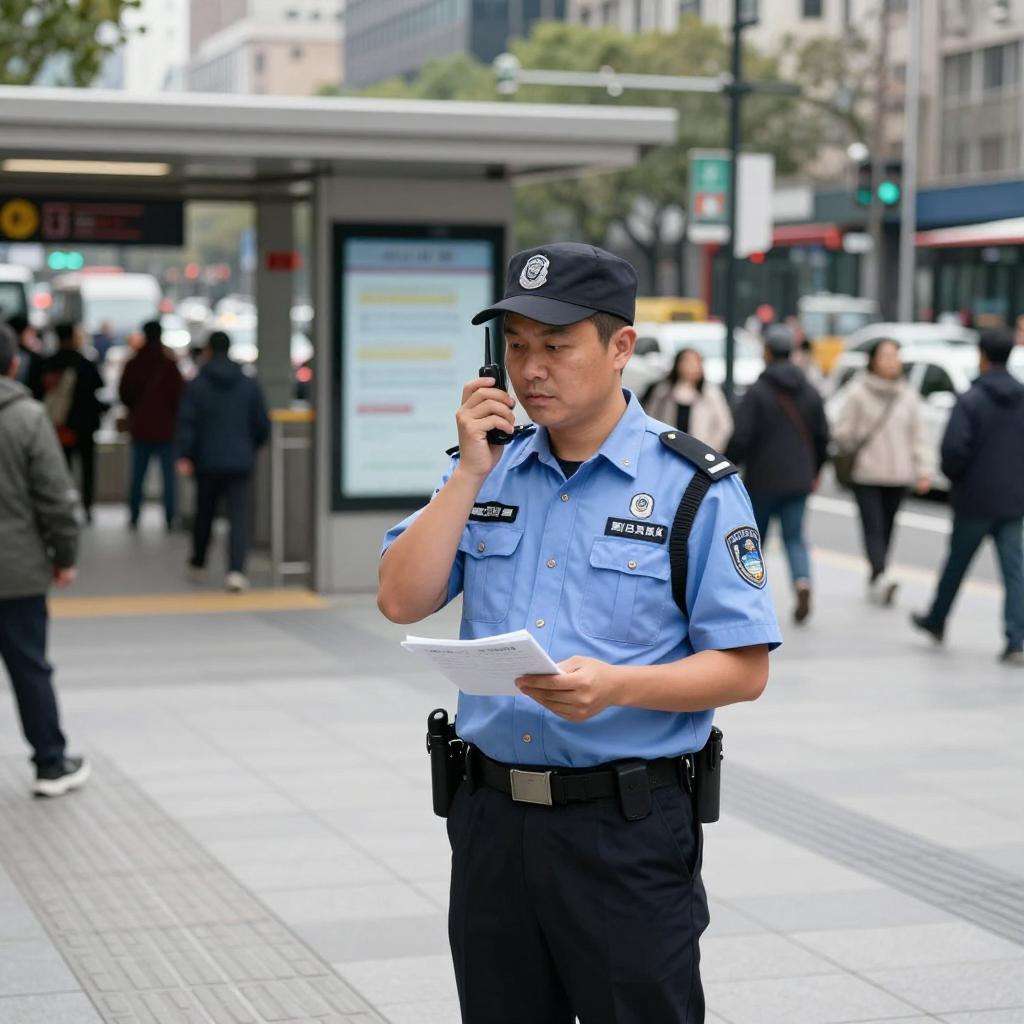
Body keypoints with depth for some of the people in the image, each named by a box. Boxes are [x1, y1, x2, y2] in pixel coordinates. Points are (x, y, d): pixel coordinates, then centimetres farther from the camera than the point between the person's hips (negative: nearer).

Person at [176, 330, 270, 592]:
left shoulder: (196, 386, -3)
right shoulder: (250, 385, 2)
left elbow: (187, 423, -9)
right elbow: (263, 425, 5)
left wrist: (184, 456, -8)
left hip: (207, 462, 0)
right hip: (240, 462, 0)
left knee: (204, 512, 17)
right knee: (239, 515, -4)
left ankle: (198, 565, 33)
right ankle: (236, 570, -21)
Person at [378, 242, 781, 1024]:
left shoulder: (697, 486, -6)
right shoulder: (488, 469, 9)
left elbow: (745, 669, -9)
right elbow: (402, 602, -1)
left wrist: (617, 685, -25)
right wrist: (471, 474, -8)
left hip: (628, 823, -4)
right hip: (492, 817, 5)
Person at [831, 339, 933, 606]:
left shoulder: (908, 395, 9)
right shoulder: (858, 393, -4)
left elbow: (919, 436, 8)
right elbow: (842, 431, 0)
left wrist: (924, 471, 1)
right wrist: (856, 454, 2)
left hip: (899, 475, 4)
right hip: (866, 474, -4)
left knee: (886, 529, 8)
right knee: (874, 527, -13)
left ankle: (876, 583, 16)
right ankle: (880, 578, -25)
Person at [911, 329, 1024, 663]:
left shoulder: (970, 400, -13)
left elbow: (954, 448, -20)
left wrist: (954, 476, -1)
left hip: (975, 499, -3)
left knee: (957, 563, 15)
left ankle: (936, 620, 34)